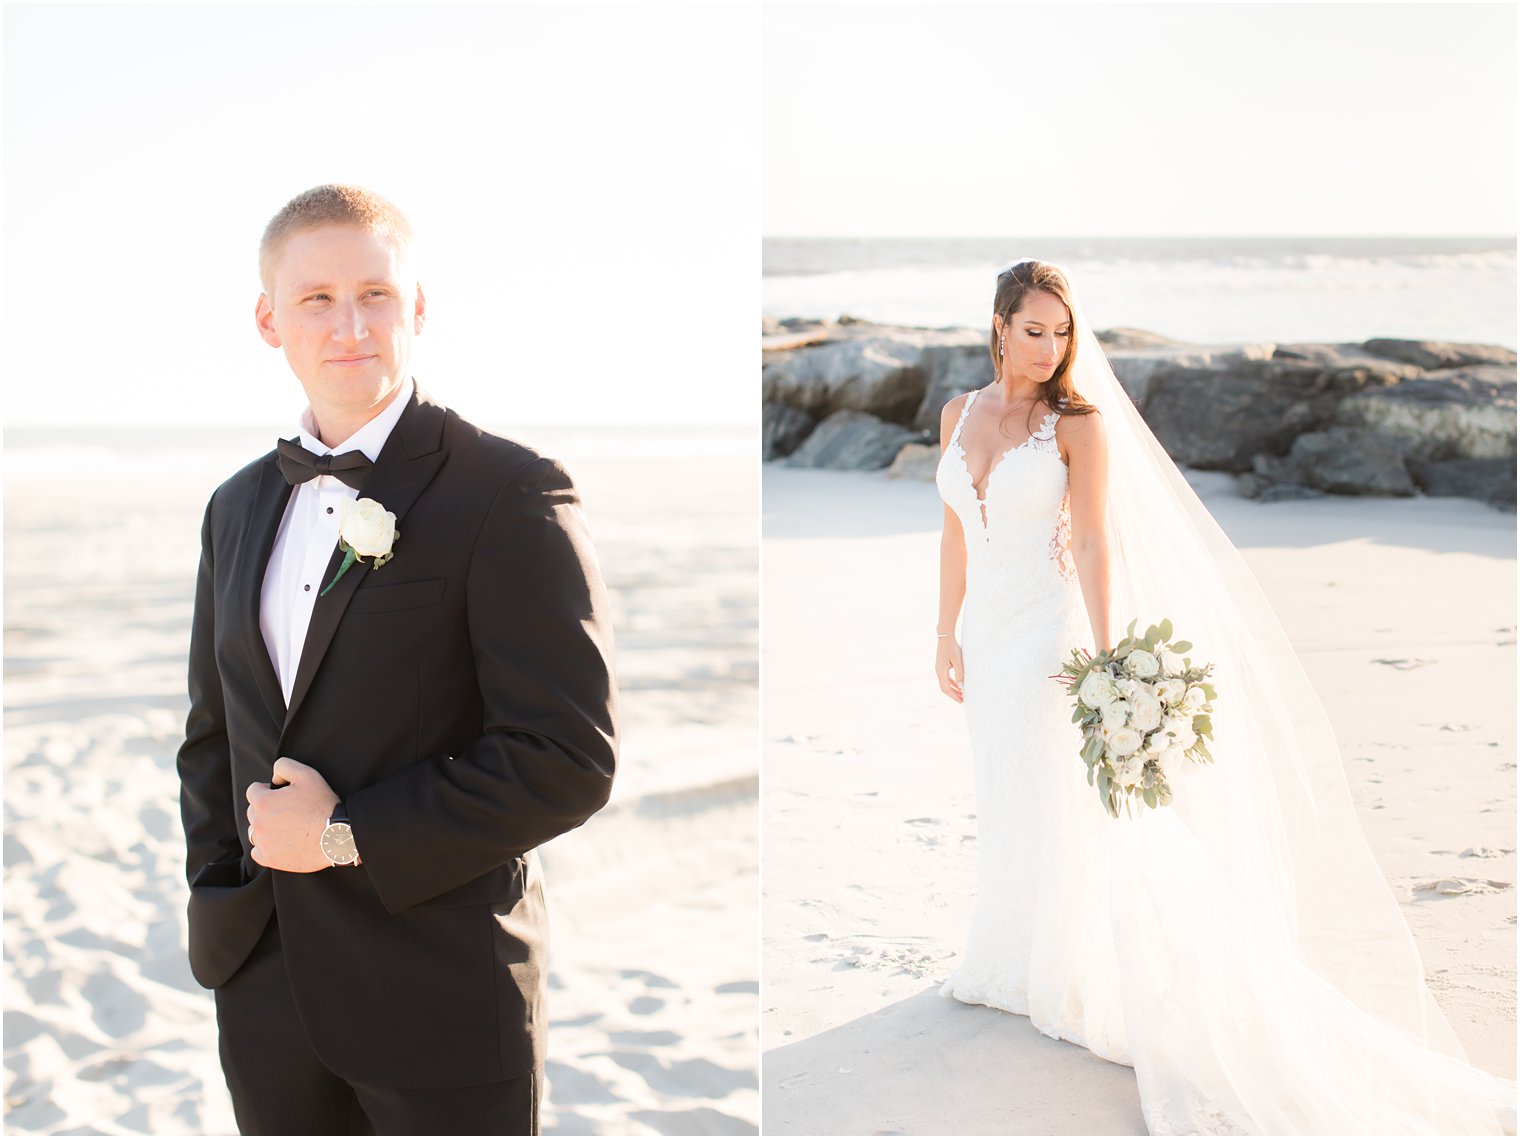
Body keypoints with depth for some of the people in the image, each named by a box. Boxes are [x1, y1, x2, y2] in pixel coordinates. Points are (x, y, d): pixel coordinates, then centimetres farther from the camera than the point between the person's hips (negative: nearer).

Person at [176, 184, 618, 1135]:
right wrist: (217, 896, 6)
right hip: (267, 990, 6)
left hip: (441, 996, -5)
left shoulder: (510, 493, -11)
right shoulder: (241, 506, 10)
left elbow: (569, 757, -17)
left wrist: (349, 835, -15)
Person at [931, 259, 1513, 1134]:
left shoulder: (1079, 421, -11)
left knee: (1065, 820, -1)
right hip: (989, 636, 6)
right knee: (1006, 810, 18)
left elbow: (1097, 543, -15)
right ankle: (1013, 968, 34)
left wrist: (1104, 657, -21)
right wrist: (948, 633, 13)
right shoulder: (960, 414, 5)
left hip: (1050, 635, -6)